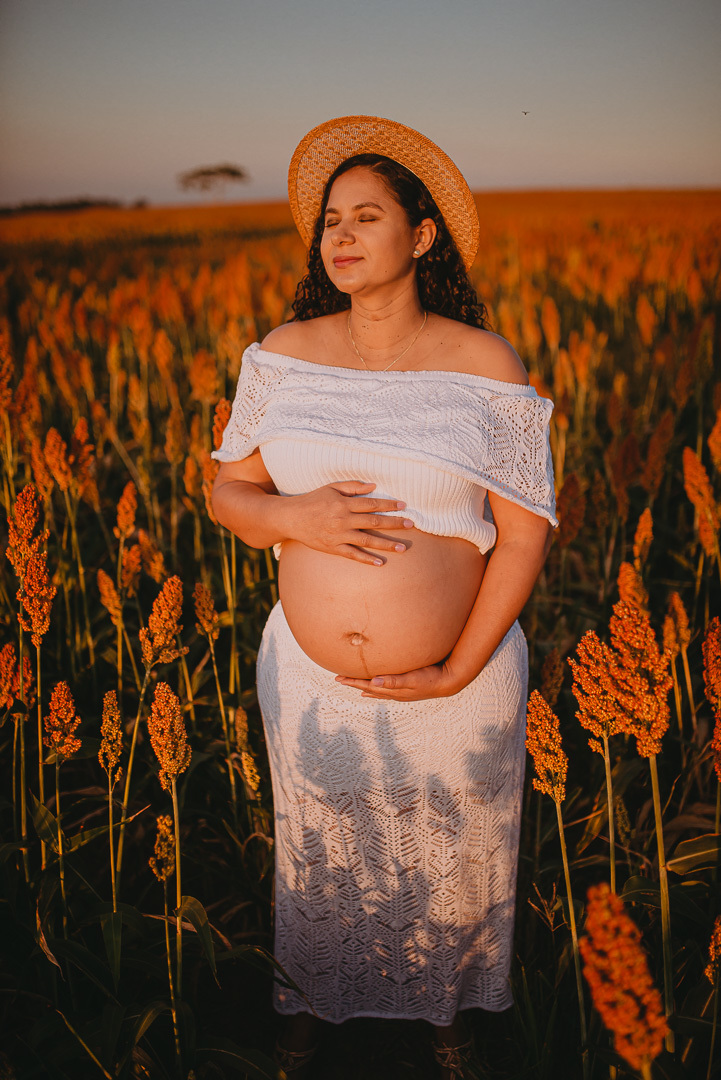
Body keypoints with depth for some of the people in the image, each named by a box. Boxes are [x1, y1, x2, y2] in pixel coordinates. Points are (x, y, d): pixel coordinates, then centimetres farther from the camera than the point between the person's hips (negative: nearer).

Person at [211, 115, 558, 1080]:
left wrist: (458, 677, -17)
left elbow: (525, 535, -10)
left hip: (460, 688, -1)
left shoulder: (487, 366, -12)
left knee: (454, 867, 21)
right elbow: (229, 494, 1)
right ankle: (313, 999, 55)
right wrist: (295, 516, -22)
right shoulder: (284, 354, -4)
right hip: (309, 680, 2)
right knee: (319, 860, 24)